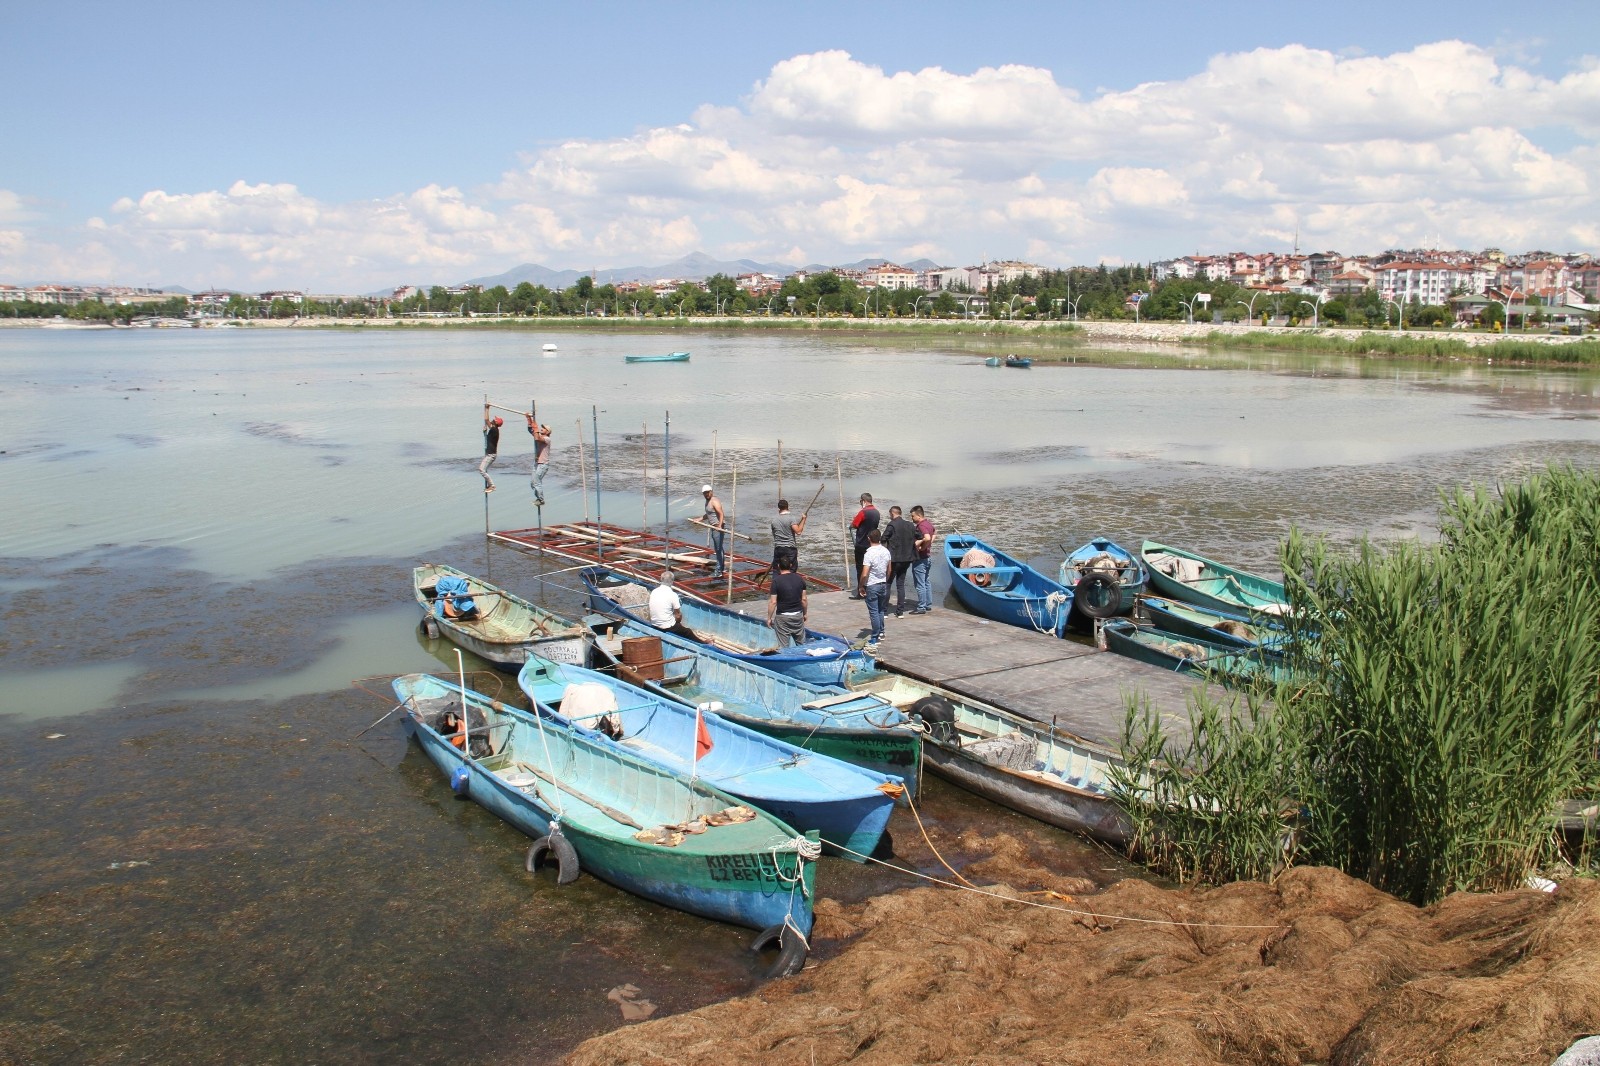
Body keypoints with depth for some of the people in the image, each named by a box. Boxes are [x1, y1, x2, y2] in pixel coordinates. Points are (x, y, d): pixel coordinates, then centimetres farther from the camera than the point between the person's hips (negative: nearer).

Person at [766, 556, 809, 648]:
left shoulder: (776, 581, -13)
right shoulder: (800, 579, -1)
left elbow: (773, 602, -13)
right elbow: (804, 599, 3)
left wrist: (769, 618, -3)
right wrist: (804, 614, 17)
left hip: (782, 617, -4)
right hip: (798, 615, 4)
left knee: (783, 646, 4)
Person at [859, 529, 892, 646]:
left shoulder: (869, 553, -20)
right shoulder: (886, 551, 0)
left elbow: (864, 574, -21)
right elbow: (889, 570, 11)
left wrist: (861, 586, -8)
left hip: (872, 586, -6)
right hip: (883, 585, 6)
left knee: (873, 612, -1)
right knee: (880, 610, 21)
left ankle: (875, 639, 1)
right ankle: (881, 633, 31)